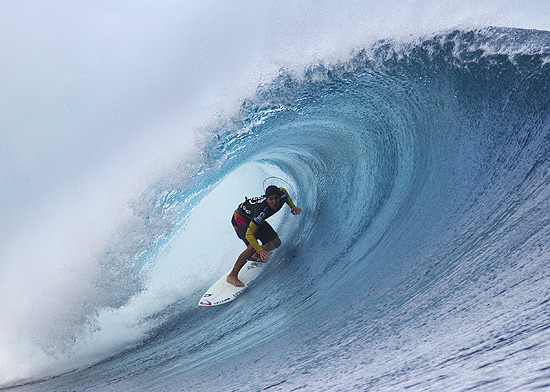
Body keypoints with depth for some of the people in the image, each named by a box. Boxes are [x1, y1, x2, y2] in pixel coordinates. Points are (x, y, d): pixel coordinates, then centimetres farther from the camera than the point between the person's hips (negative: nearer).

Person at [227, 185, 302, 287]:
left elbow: (283, 189, 5)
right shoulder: (262, 211, -41)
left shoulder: (283, 195, -24)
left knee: (276, 242, -1)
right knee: (252, 247, -27)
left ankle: (255, 255, 28)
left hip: (254, 218, 7)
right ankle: (232, 276, -15)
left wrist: (293, 206, 3)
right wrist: (260, 250, -44)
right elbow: (249, 234, -36)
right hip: (240, 219, -7)